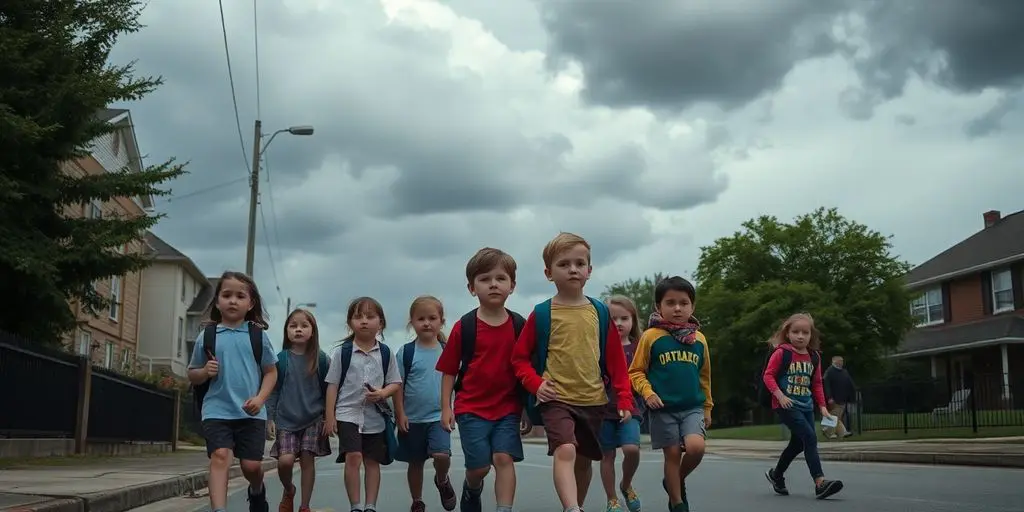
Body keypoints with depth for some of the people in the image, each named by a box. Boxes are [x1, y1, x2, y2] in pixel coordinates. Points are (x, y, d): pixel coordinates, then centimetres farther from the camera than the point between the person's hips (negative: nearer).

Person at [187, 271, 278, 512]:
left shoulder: (258, 335, 3)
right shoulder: (207, 335, 4)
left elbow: (271, 372, 8)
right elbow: (192, 375, 12)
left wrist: (260, 398, -8)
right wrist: (205, 372, -11)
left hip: (251, 412, 0)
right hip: (217, 410, 0)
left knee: (251, 465, 1)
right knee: (220, 456, -19)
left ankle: (257, 491, 36)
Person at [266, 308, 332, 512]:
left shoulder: (320, 359, 0)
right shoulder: (281, 359, 0)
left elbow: (327, 390, 5)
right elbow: (273, 390, 4)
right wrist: (270, 417, -1)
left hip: (313, 419, 0)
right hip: (286, 419, 0)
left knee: (307, 460, -2)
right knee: (285, 460, -12)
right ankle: (288, 490, 19)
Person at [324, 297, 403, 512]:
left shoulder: (385, 353, 2)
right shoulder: (342, 352, -2)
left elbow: (395, 383, 6)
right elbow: (332, 385, 1)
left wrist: (383, 393, -16)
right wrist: (329, 416, -3)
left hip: (375, 415, 2)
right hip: (348, 413, -2)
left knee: (372, 461, 8)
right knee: (353, 456, -15)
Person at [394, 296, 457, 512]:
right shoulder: (406, 352, -5)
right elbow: (398, 385, -4)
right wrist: (400, 414, -9)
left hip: (439, 416, 0)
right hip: (412, 418, 0)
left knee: (442, 455, -19)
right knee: (415, 462, 10)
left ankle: (442, 480, 13)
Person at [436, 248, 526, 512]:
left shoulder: (519, 326, 0)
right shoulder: (464, 327, -5)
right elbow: (449, 370, 1)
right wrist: (446, 408, -1)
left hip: (508, 407, 1)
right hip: (471, 408, -1)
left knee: (504, 458, -11)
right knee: (479, 466, 1)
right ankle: (472, 490, 34)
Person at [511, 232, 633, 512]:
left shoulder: (600, 312, 4)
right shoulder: (542, 314, -3)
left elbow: (616, 360, 7)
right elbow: (520, 357, 3)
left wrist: (624, 398, 2)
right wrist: (535, 384, -12)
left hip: (593, 400, 4)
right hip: (557, 399, -4)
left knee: (584, 460, 15)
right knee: (565, 451, -25)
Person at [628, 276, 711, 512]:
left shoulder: (699, 339, 5)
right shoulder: (651, 336, -6)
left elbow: (704, 376, 15)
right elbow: (636, 372, -1)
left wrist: (707, 407, 18)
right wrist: (648, 393, -15)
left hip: (693, 407, 2)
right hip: (663, 408, -2)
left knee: (696, 447, -17)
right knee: (673, 454, 3)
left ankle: (677, 481, 13)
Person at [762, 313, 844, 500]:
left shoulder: (814, 357, 8)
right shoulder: (781, 353, -8)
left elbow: (817, 383, 16)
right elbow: (768, 375, -9)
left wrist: (822, 405, 11)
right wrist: (780, 395, -19)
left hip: (806, 406, 7)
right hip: (786, 405, -7)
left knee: (798, 443, 16)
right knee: (810, 437, -19)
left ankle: (776, 474, 39)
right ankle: (820, 483, -21)